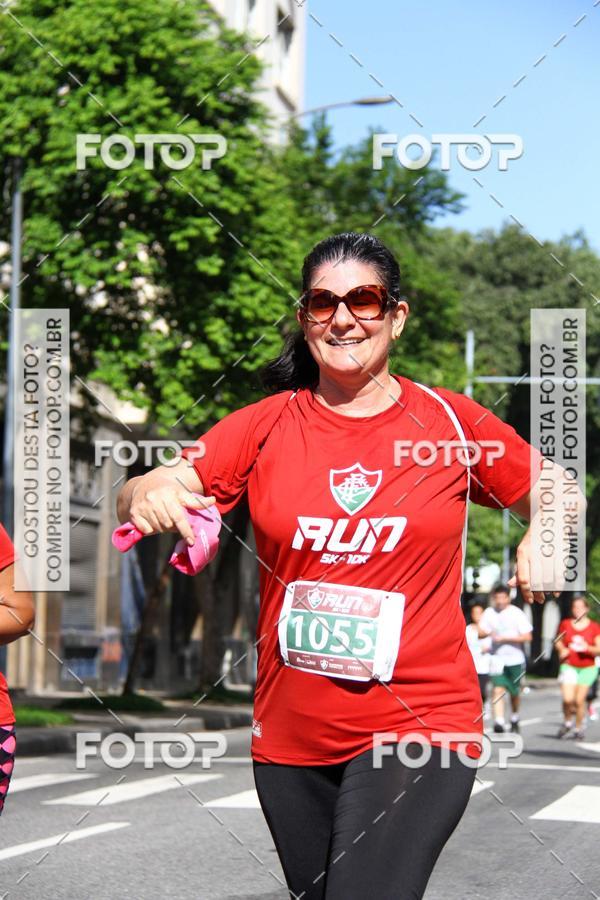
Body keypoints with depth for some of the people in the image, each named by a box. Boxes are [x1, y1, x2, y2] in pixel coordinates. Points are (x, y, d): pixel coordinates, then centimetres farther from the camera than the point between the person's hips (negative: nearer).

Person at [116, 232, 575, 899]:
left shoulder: (450, 421, 0)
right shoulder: (265, 426, 3)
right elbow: (140, 499, -4)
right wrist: (148, 495, -27)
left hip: (418, 726, -3)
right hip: (291, 736, 3)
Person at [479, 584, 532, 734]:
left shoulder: (517, 614, -6)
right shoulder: (489, 613, 2)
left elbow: (527, 637, -11)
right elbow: (481, 632, 9)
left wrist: (505, 638, -19)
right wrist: (488, 633, -16)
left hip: (515, 658, -1)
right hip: (497, 658, 1)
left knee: (514, 692, 12)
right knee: (497, 689, -16)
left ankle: (514, 719, 34)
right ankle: (499, 722, -23)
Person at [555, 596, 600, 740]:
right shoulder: (565, 624, 3)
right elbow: (558, 642, 16)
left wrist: (588, 648, -21)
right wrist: (562, 650, -5)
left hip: (587, 667, -1)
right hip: (569, 666, 1)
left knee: (579, 700, -5)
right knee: (567, 698, -13)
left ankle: (579, 727, 15)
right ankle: (568, 721, 15)